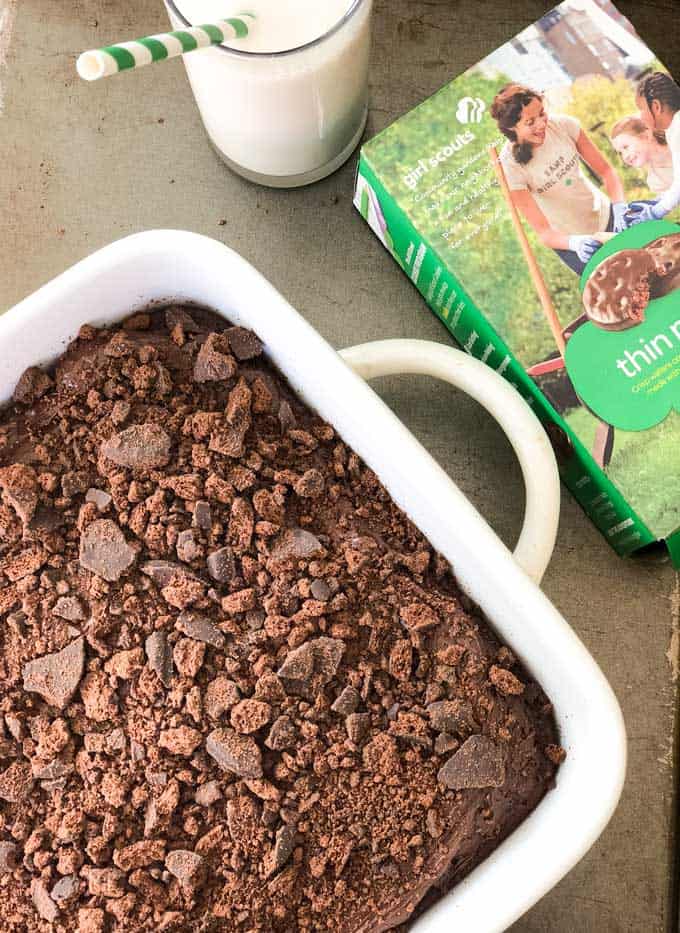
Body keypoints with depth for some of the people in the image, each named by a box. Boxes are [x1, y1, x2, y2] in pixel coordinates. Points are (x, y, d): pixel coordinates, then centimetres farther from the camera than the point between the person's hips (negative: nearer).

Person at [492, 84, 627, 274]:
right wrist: (574, 242, -48)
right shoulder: (510, 164, -27)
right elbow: (543, 231, -28)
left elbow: (605, 170, -10)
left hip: (605, 215, 4)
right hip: (568, 239, -4)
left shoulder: (563, 124, -17)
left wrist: (619, 207, -28)